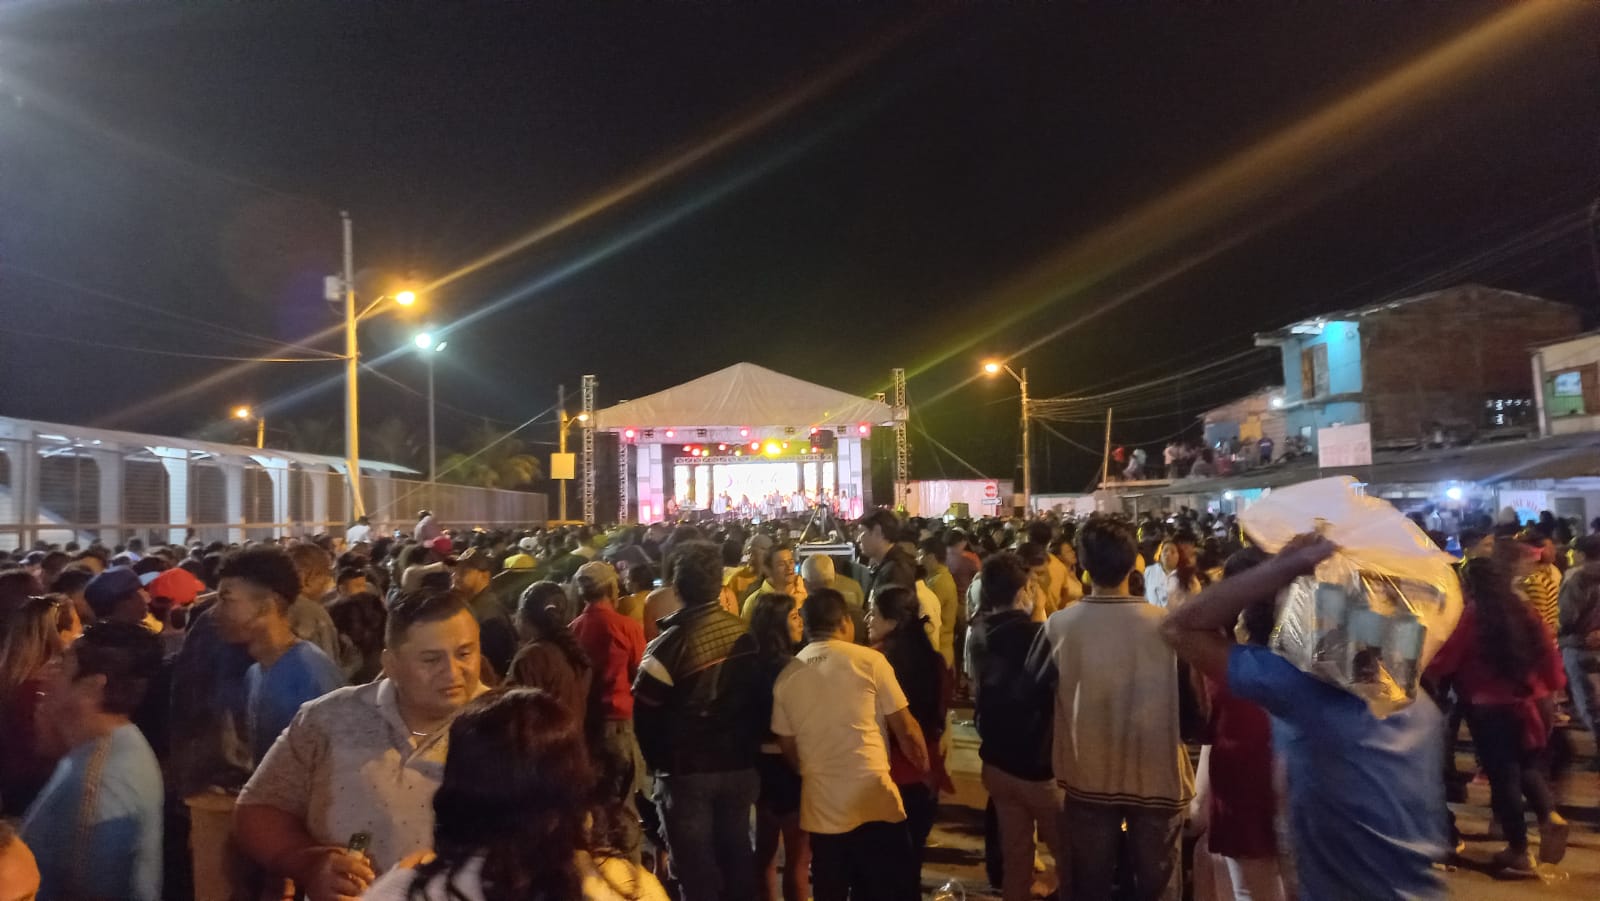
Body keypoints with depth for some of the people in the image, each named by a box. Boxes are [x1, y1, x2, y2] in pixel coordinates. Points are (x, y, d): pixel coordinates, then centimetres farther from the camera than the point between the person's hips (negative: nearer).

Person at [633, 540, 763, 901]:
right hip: (740, 764, 5)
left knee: (695, 865, 7)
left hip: (687, 770, -4)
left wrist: (659, 762, 5)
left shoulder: (670, 643, -18)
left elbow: (645, 713, -12)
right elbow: (758, 696, 4)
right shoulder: (745, 634, -4)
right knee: (737, 853, 17)